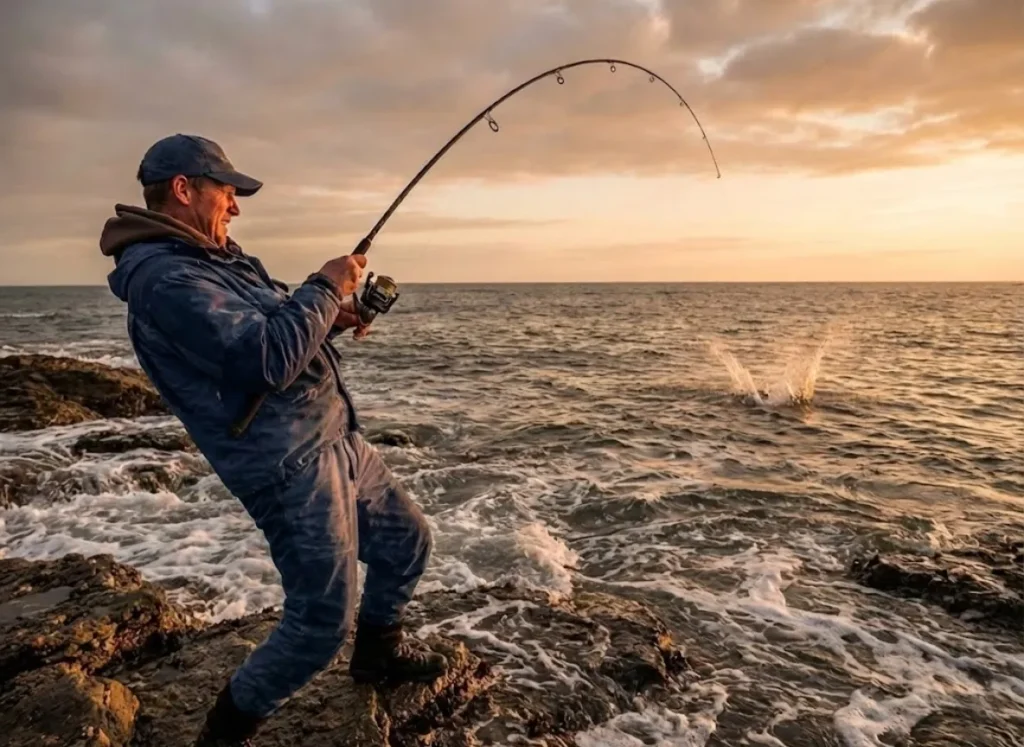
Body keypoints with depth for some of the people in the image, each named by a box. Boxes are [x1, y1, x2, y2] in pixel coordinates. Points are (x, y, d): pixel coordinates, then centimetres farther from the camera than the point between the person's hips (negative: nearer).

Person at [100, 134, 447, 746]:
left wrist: (332, 320, 2)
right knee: (321, 623, -2)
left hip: (337, 439, 10)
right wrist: (325, 289, -16)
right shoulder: (164, 278, -20)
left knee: (408, 539, 20)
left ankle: (380, 650, 43)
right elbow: (267, 359, -30)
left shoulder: (221, 257, 13)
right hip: (292, 469, -10)